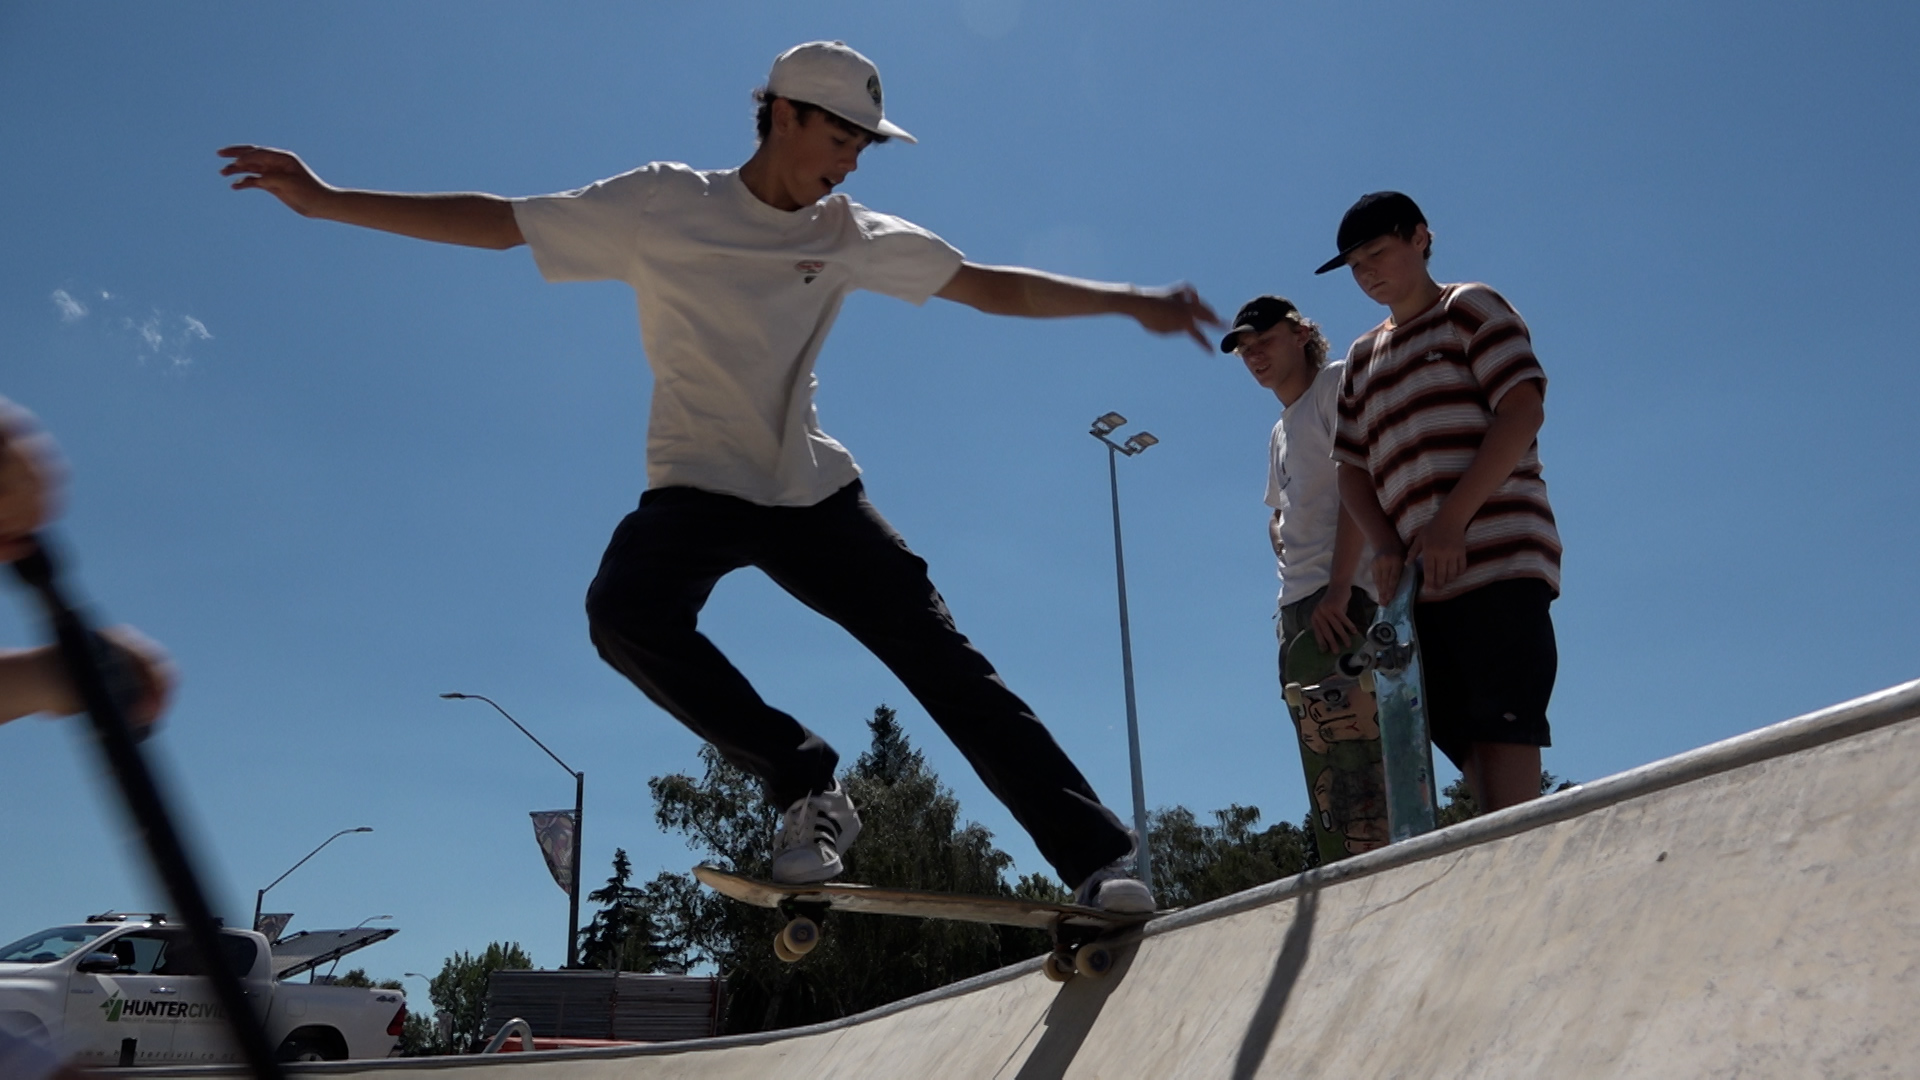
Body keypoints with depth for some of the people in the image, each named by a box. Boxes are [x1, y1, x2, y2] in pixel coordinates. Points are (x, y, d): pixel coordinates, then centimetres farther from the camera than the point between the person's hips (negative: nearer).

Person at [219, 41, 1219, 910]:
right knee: (626, 611, -33)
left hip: (810, 487, 2)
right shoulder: (665, 204, -3)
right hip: (695, 482, -2)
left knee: (935, 648, -10)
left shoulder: (852, 235, 5)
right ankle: (805, 783, -17)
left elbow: (992, 286, 10)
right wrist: (325, 202, -6)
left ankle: (1095, 855, -6)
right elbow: (496, 221, -2)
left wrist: (1128, 301, 5)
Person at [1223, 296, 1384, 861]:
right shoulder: (1279, 432, 26)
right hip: (1295, 604, 9)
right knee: (1324, 779, 6)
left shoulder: (1339, 382, 1)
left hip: (1345, 598, -9)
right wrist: (1286, 551, 13)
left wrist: (1337, 589, -21)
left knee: (1354, 758, -17)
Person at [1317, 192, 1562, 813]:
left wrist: (1453, 519, -17)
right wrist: (1386, 546, -2)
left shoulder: (1469, 308, 7)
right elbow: (1353, 469, 17)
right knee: (1467, 746, 2)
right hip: (1420, 578, 6)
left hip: (1499, 557, -6)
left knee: (1503, 736, -13)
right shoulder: (1361, 360, 24)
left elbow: (1523, 410, -7)